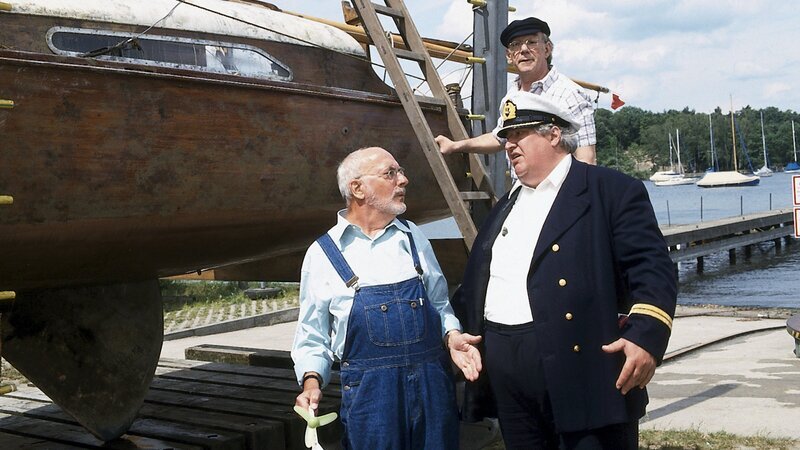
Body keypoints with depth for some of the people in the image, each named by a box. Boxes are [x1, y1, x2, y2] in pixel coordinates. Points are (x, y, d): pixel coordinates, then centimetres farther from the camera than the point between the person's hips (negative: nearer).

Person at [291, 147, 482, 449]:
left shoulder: (413, 237, 10)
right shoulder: (323, 254, 1)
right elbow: (312, 335, 5)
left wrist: (452, 336, -3)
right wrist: (312, 381, -10)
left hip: (432, 383, 3)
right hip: (368, 388, -3)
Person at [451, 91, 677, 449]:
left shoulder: (612, 190, -2)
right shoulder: (507, 205, 21)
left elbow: (652, 268, -12)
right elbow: (477, 281, 26)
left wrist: (645, 335, -25)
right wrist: (458, 330, 15)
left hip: (581, 364, -7)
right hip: (506, 372, 7)